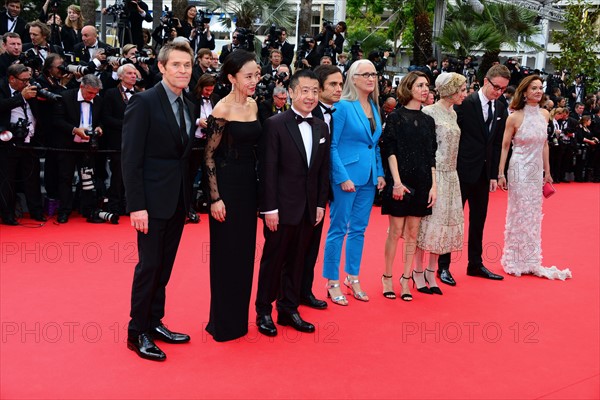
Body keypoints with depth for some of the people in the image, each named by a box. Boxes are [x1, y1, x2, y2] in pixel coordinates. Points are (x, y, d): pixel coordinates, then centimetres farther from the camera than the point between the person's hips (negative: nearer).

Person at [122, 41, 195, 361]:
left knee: (165, 266, 13)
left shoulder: (188, 106, 11)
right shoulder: (143, 102, -11)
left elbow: (184, 154, 12)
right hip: (153, 199, -7)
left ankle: (154, 323, 25)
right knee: (149, 266, -1)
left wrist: (190, 197, 6)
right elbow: (130, 158, -14)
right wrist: (136, 205, -18)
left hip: (178, 200, 7)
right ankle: (137, 333, 13)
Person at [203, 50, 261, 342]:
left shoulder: (253, 105, 8)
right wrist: (215, 198, -16)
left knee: (245, 251, 14)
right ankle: (223, 322, 16)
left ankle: (239, 316, 28)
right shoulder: (222, 109, -13)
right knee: (226, 254, 2)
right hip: (227, 184, -7)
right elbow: (209, 156, -13)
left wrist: (258, 185, 14)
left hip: (249, 183, 7)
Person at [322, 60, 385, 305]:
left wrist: (380, 173, 6)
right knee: (338, 229, 1)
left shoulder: (375, 108, 10)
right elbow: (332, 145, -12)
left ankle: (352, 278, 25)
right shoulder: (343, 106, -9)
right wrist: (343, 177, -17)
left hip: (369, 177, 7)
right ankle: (332, 283, 11)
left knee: (359, 229, 13)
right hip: (347, 175, -7)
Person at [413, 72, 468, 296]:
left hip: (449, 176, 8)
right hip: (432, 174, -8)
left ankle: (431, 273, 18)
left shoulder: (453, 113, 13)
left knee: (444, 222, 9)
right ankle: (418, 272, 10)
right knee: (429, 221, -2)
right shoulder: (429, 113, -11)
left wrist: (450, 172, 13)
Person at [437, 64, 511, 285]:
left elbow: (497, 144, 10)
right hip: (463, 172, -6)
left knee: (478, 220, 13)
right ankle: (443, 267, 8)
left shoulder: (501, 110, 8)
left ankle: (475, 264, 23)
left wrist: (494, 174, 6)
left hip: (484, 174, 6)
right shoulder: (465, 103, -11)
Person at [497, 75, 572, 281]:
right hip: (520, 170, -5)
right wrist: (500, 174, -9)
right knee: (519, 215, 2)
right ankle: (515, 262, 15)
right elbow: (504, 146, -6)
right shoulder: (515, 117, -11)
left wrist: (547, 171, 13)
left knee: (534, 216, 10)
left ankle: (531, 262, 20)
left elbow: (544, 144, 11)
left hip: (537, 171, 5)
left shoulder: (544, 114, 4)